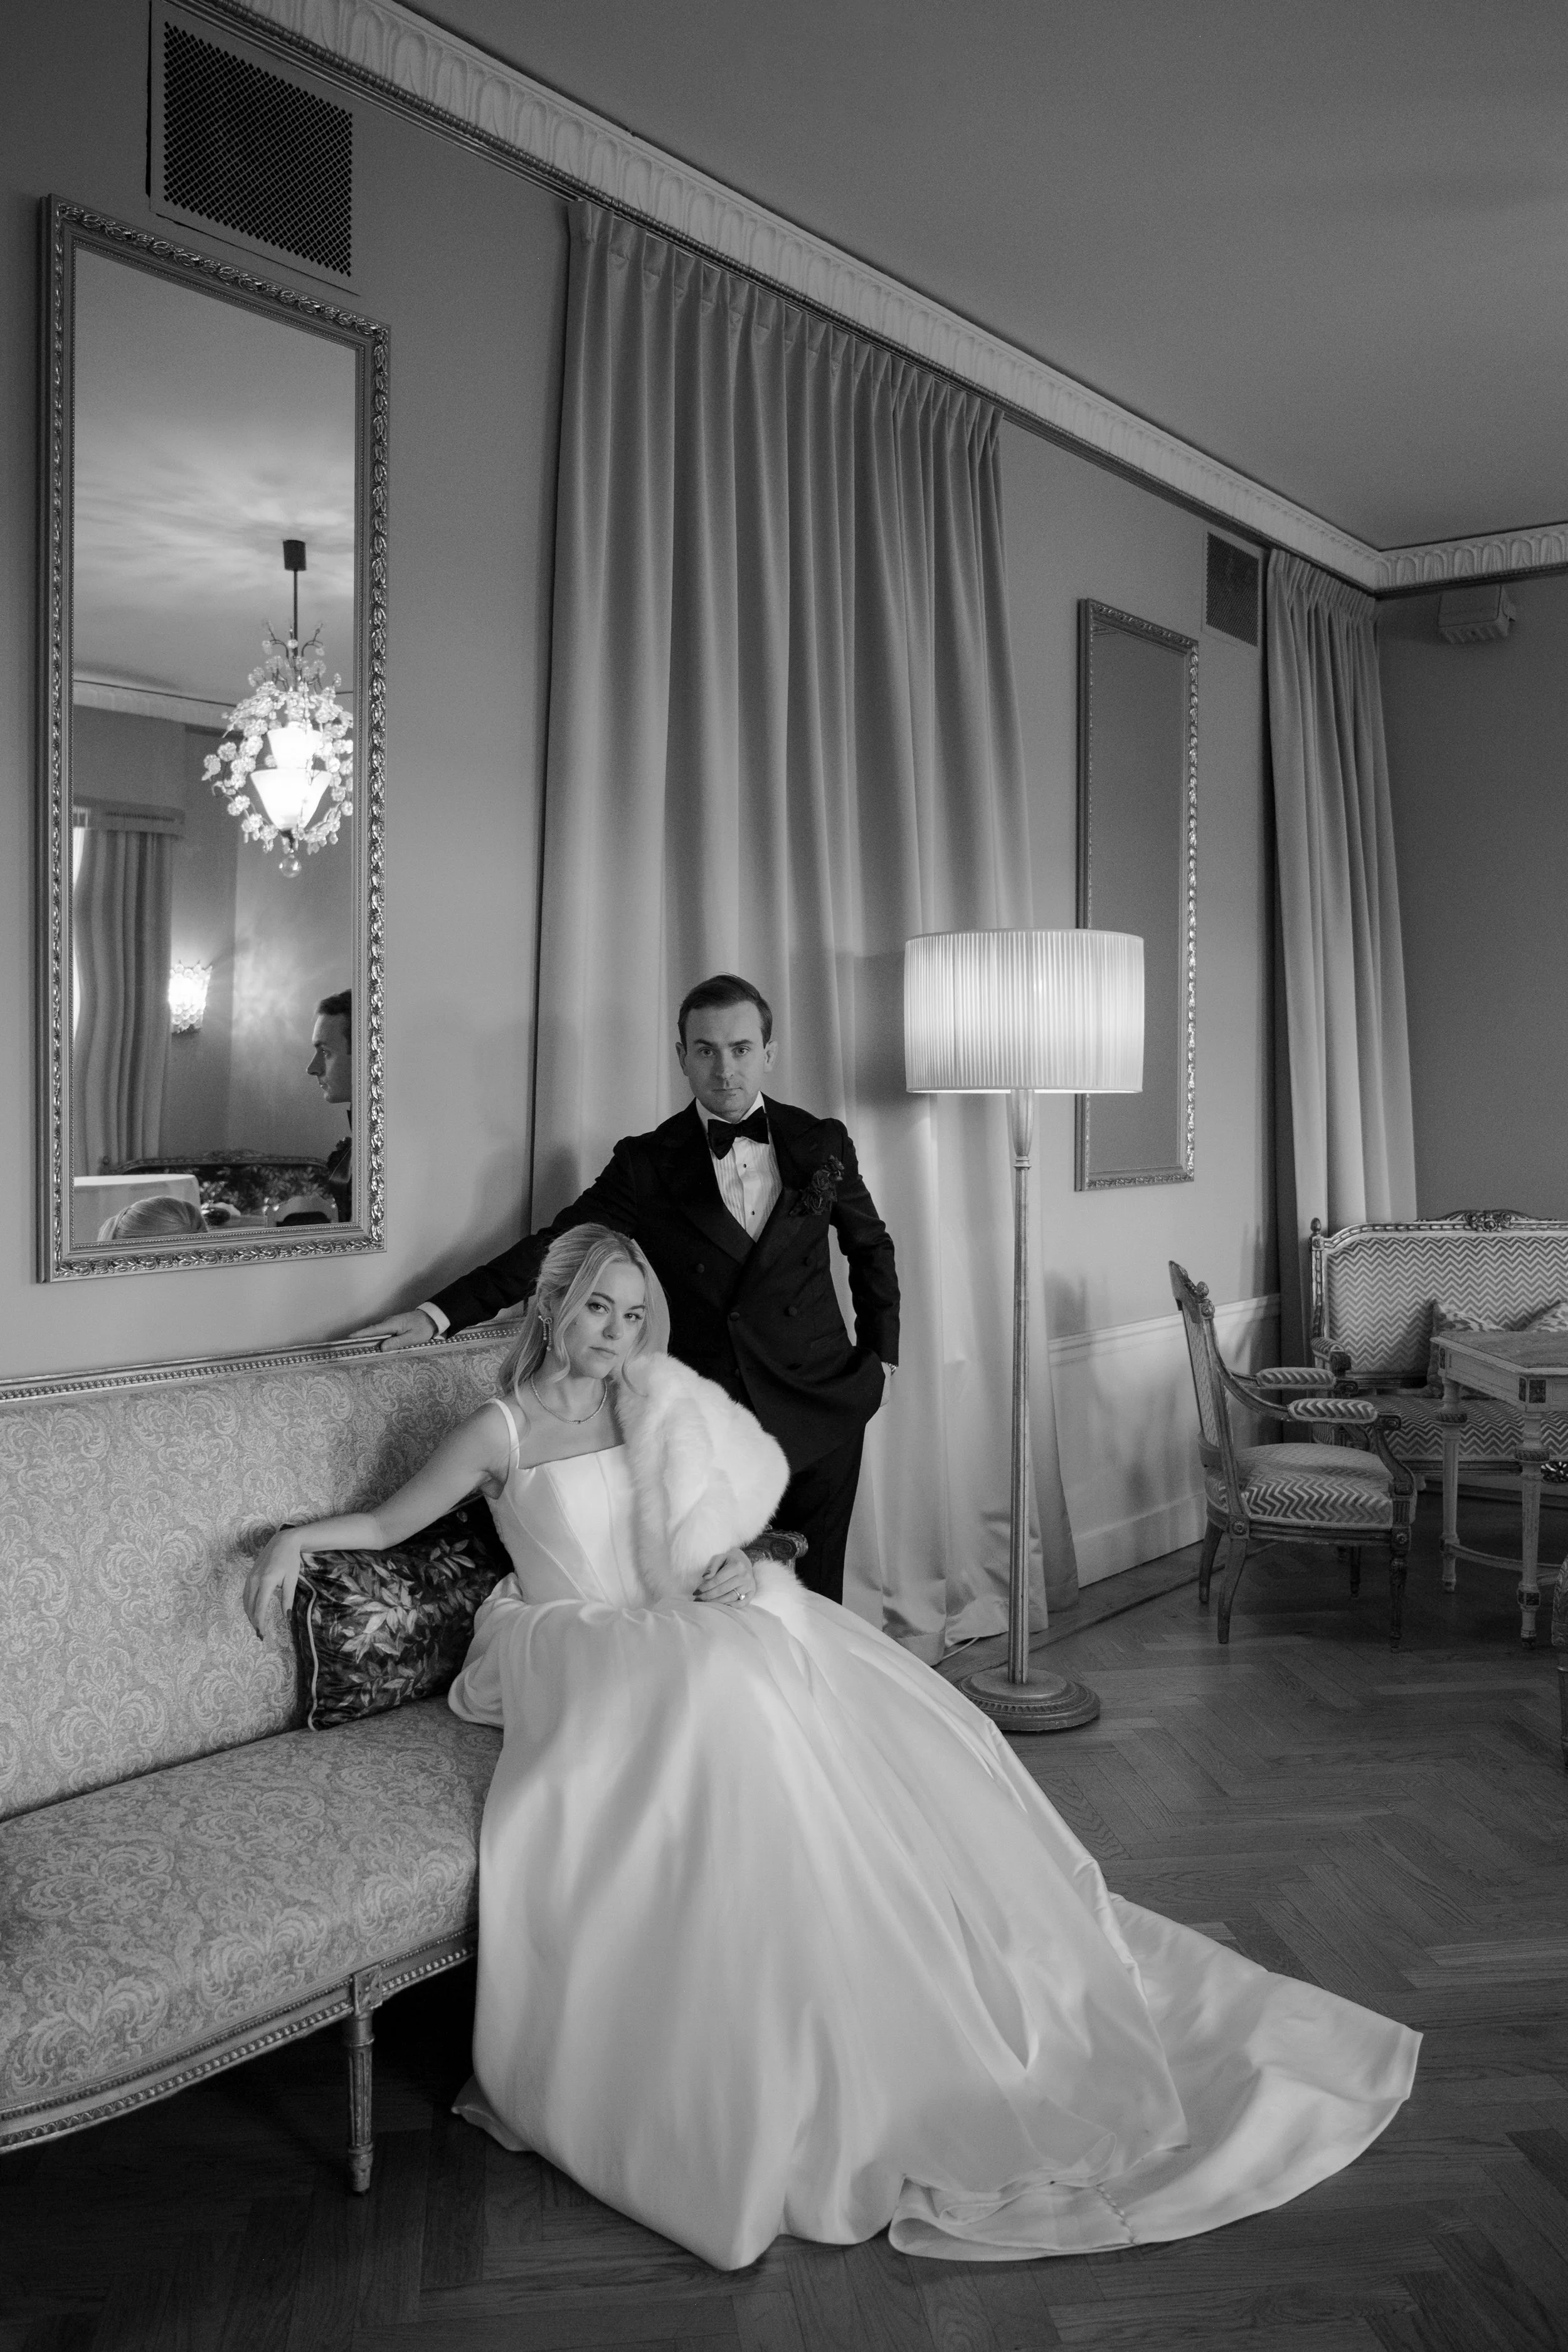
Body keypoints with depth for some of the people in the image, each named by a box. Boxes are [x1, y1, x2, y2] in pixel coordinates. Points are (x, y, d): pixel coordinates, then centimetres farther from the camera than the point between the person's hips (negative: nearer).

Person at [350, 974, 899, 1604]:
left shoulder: (821, 1144, 5)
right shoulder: (647, 1163, 0)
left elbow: (871, 1246, 18)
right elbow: (555, 1244, -4)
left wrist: (880, 1356, 12)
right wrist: (439, 1313, -12)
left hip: (822, 1410, 1)